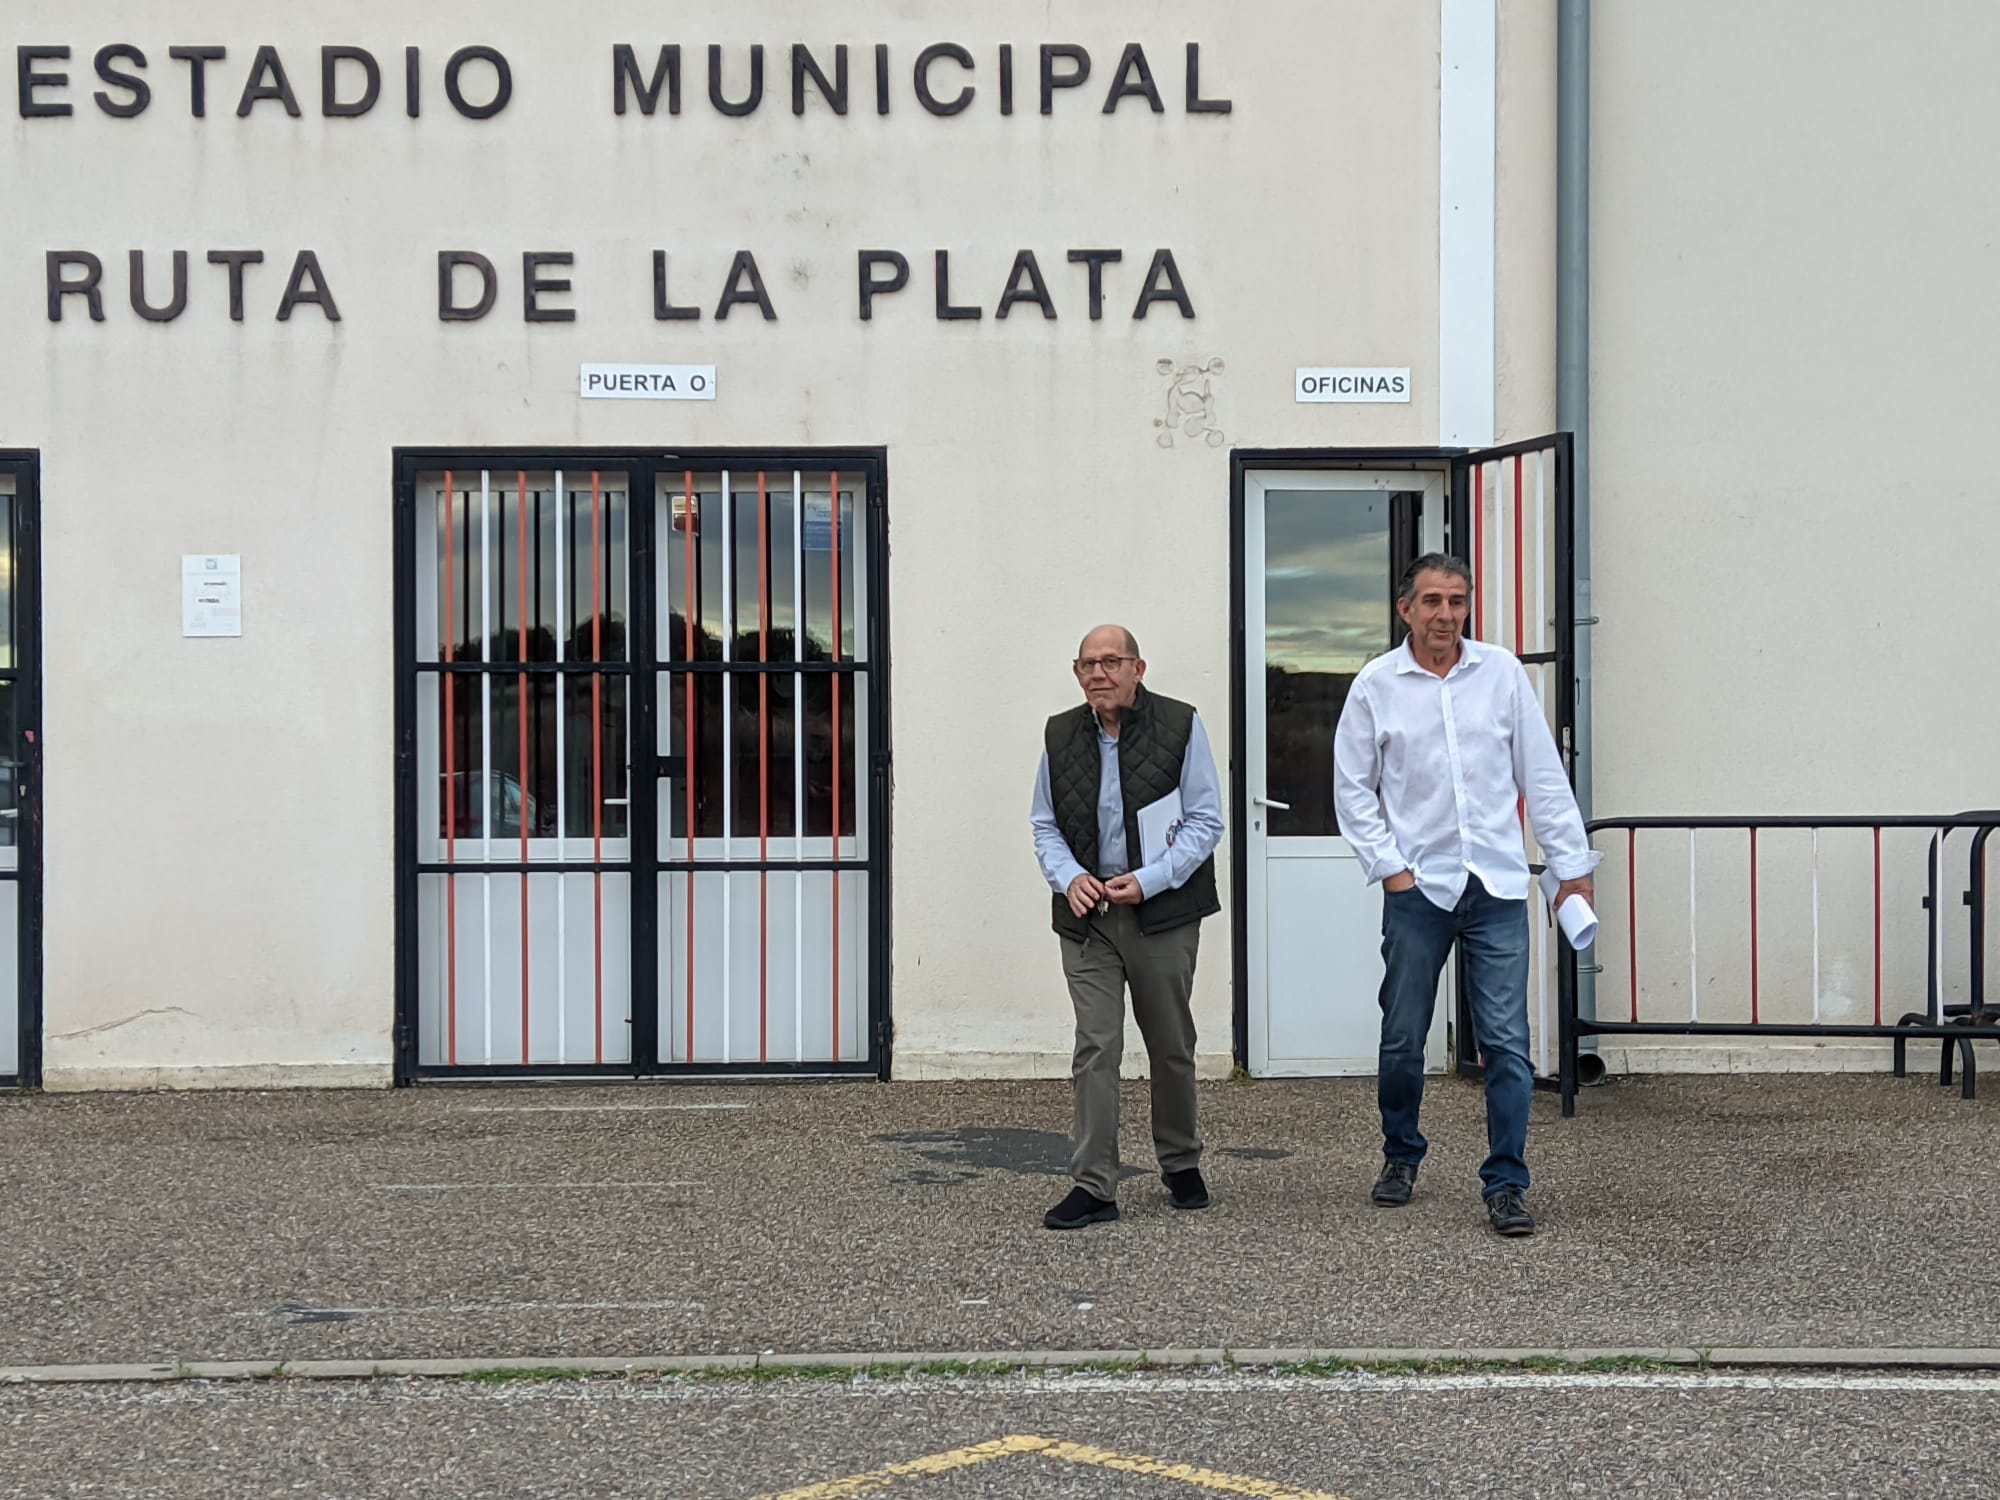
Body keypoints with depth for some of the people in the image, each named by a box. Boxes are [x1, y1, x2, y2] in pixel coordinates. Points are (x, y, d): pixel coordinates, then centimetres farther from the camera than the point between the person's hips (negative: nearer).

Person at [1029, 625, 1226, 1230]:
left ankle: (1181, 1165, 28)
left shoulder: (1180, 726, -4)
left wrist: (1147, 880, -14)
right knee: (1095, 1047, -5)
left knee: (1171, 1045, 10)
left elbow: (1205, 821, -4)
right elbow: (1045, 825, 14)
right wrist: (1069, 878, -6)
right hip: (1087, 912, 2)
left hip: (1163, 911, -2)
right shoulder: (1061, 735, 6)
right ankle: (1093, 1185, -3)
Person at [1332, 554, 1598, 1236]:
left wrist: (1572, 864, 5)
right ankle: (1401, 1157, 30)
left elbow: (1542, 773, 7)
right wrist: (1389, 867, -2)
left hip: (1498, 885, 0)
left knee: (1507, 1044, -4)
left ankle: (1506, 1185, 4)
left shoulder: (1502, 672, 4)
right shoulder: (1376, 685, 1)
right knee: (1403, 1040, 8)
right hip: (1418, 889, 0)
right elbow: (1353, 788, 6)